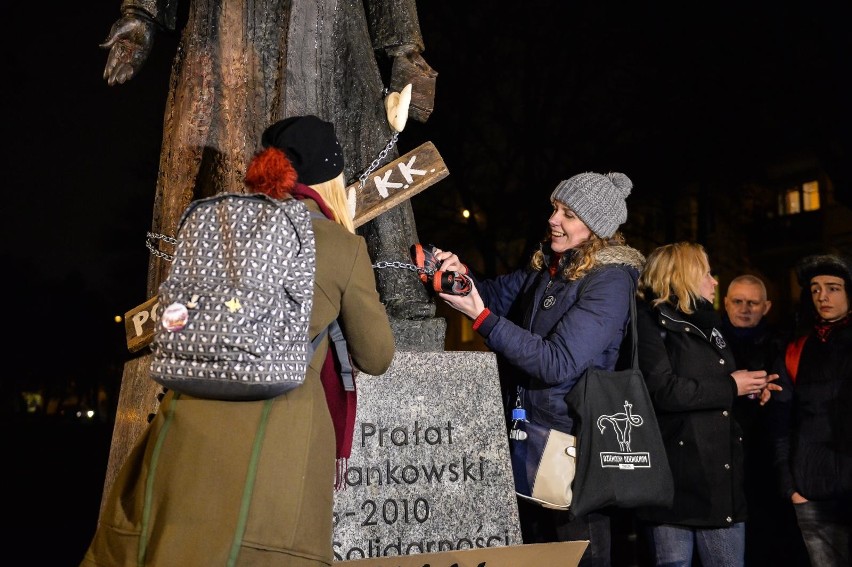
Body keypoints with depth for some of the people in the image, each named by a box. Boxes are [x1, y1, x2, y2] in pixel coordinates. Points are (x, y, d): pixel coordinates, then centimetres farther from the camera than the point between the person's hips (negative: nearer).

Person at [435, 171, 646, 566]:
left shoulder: (610, 281, -15)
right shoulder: (547, 267, 8)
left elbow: (557, 363, -23)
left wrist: (481, 317, -24)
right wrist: (463, 276, -6)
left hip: (573, 444, -8)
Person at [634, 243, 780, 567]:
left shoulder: (707, 325, 21)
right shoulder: (651, 320, -5)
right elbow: (664, 391, -20)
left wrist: (750, 389, 12)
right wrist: (730, 387, -9)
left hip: (721, 478, 8)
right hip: (673, 477, -8)